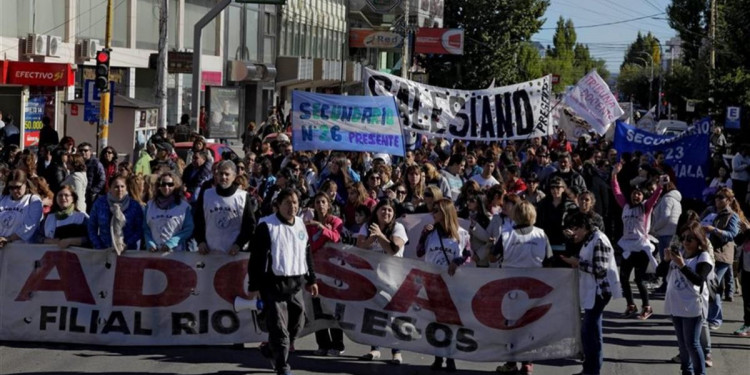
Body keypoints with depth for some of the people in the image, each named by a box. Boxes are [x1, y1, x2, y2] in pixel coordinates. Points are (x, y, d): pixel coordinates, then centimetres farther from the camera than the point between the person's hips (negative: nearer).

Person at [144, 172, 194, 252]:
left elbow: (188, 229, -5)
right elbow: (145, 229, 12)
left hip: (176, 252, -3)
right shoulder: (150, 205, 13)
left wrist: (170, 244, -13)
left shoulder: (184, 206, 1)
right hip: (154, 252, 3)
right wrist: (150, 244, -6)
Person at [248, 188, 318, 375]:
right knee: (279, 326, -7)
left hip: (296, 283, 7)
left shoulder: (301, 225, 12)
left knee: (296, 323, 11)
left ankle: (272, 350, 33)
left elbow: (307, 254, 21)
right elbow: (256, 257, -10)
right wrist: (254, 286, -12)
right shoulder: (267, 226, -9)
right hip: (273, 283, -7)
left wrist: (311, 280, 20)